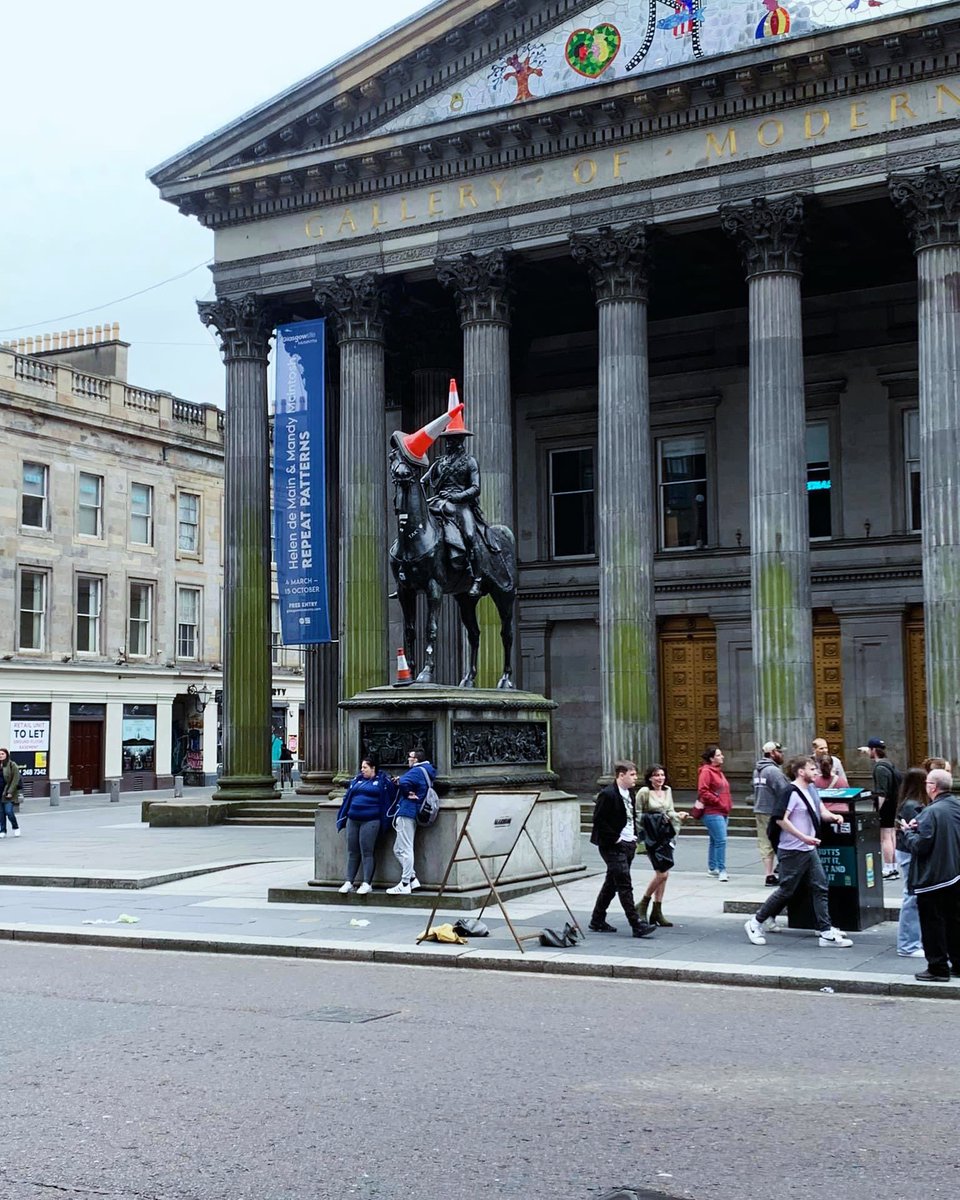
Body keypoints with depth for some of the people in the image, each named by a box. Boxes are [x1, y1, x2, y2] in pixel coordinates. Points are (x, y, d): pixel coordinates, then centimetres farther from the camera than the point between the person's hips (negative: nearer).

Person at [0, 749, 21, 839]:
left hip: (8, 793, -5)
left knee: (9, 811, -9)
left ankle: (16, 828, 12)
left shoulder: (12, 765, -6)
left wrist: (10, 792, -15)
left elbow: (15, 780, -9)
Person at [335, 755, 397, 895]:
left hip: (370, 821, -6)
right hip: (353, 820, 6)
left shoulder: (382, 780, 2)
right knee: (352, 852, 8)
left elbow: (392, 794, 4)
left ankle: (367, 884, 1)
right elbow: (347, 798, 20)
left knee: (367, 852, -4)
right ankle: (348, 882, 13)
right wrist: (341, 819, 18)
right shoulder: (357, 780, 17)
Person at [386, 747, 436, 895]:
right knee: (398, 849, 16)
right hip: (410, 812, 10)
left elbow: (403, 782, -30)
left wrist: (407, 792, -12)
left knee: (405, 850, -6)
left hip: (406, 812, -10)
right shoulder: (426, 771, 18)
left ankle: (405, 885, -4)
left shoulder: (417, 771, -13)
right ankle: (412, 879, 16)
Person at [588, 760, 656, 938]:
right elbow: (599, 820, -18)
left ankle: (598, 921, 24)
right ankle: (637, 925, -10)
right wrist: (615, 838, -16)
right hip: (613, 847, -9)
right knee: (625, 886, -9)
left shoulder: (630, 793, 12)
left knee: (611, 884, 15)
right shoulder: (607, 794, -15)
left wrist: (634, 836, 13)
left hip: (628, 845, 9)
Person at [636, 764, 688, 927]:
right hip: (652, 836, -6)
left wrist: (679, 816, -2)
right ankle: (643, 904, 6)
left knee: (662, 874, 7)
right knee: (662, 873, -12)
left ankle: (657, 911, 14)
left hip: (666, 834, 6)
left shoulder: (667, 791, 10)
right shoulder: (644, 792, -8)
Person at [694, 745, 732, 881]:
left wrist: (728, 803, 15)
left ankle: (712, 868, 25)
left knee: (715, 840, 16)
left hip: (722, 812, 10)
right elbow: (703, 792, -19)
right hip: (712, 812, -10)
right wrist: (718, 801, -16)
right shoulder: (706, 772, -12)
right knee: (721, 840, -14)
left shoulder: (718, 772, 17)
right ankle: (721, 870, -12)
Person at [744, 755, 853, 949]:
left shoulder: (811, 789, 12)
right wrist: (804, 837, -24)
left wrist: (833, 816, -5)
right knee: (786, 891, -1)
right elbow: (782, 819, -22)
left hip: (809, 850, 9)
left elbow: (821, 811, 17)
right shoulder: (792, 792, -16)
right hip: (793, 851, -9)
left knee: (820, 888, 4)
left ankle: (827, 933, 7)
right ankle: (755, 923, 13)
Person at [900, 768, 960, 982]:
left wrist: (907, 831, -3)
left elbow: (920, 846, -21)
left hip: (933, 878, -8)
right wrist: (918, 828, 10)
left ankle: (938, 968, 7)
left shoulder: (932, 812, -21)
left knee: (933, 924, 2)